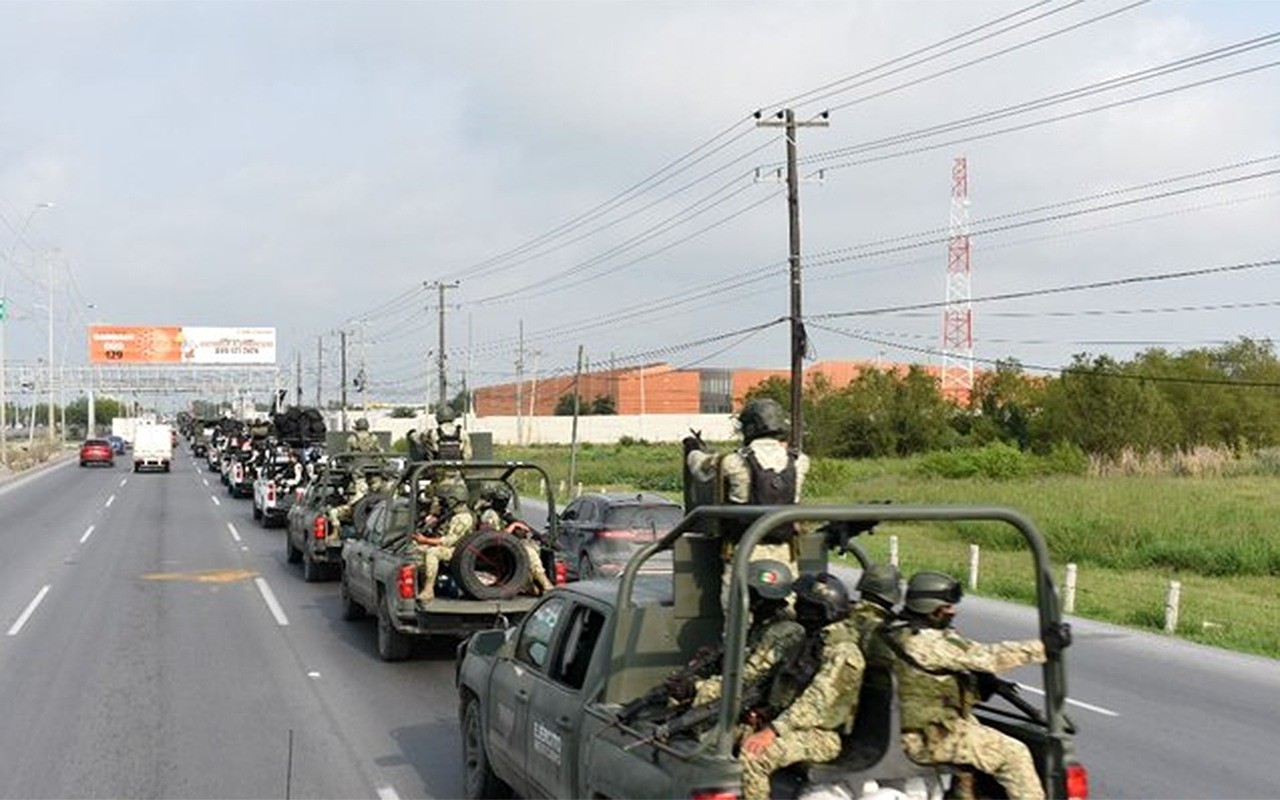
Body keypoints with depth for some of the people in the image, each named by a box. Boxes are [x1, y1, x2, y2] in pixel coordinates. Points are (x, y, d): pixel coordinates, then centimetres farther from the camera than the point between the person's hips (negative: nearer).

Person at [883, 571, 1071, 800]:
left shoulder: (906, 632, 7)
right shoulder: (922, 642, -24)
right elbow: (984, 657, -24)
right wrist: (1043, 646, -20)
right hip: (930, 738, -10)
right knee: (1014, 755, -7)